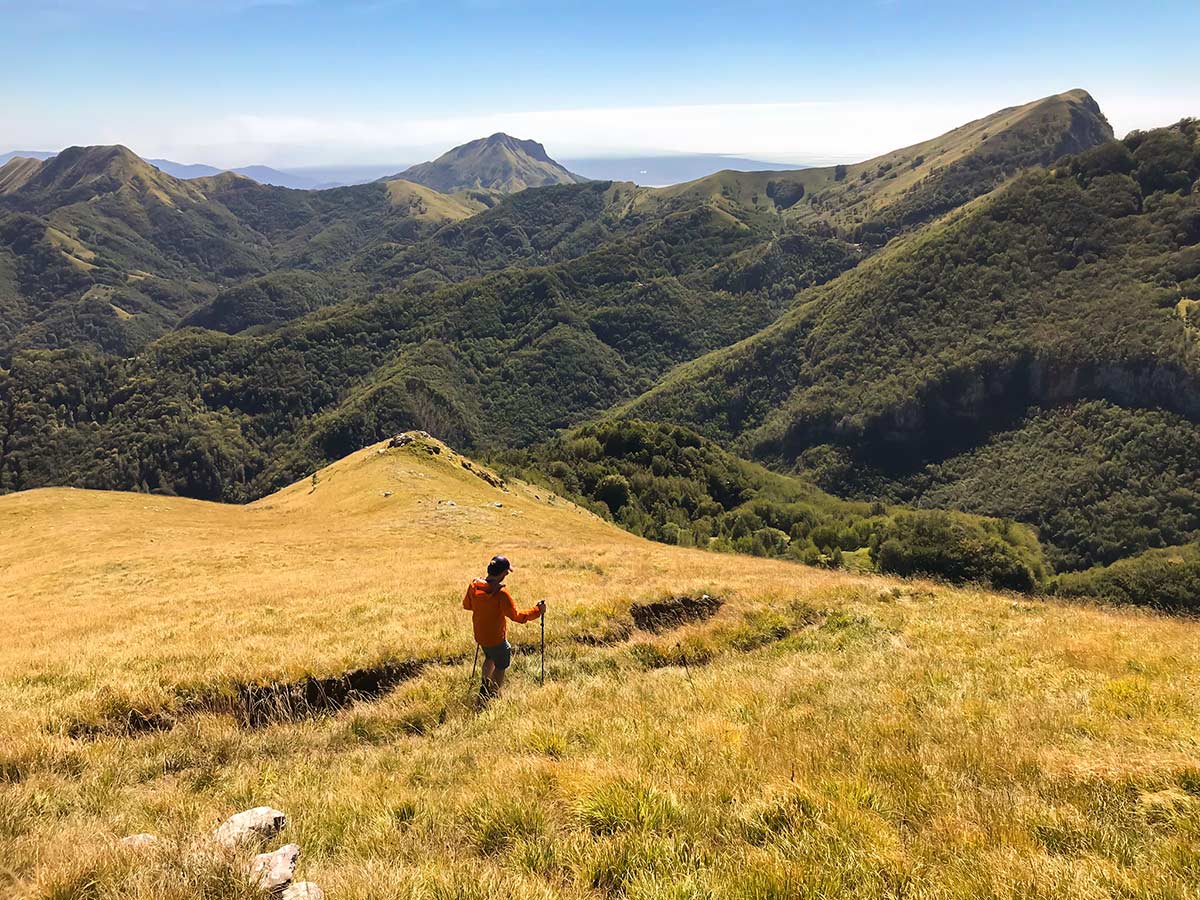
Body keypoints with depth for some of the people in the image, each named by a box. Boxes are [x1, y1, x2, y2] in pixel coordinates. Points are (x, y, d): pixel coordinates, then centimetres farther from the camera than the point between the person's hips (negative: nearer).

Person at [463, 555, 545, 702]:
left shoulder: (474, 586, -10)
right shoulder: (501, 593, -29)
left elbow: (466, 604, 8)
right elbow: (516, 616, -25)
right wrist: (537, 610, -13)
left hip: (480, 635, 7)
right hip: (496, 638, -7)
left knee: (490, 658, 32)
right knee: (500, 667, 14)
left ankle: (484, 688, 39)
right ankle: (493, 695, 23)